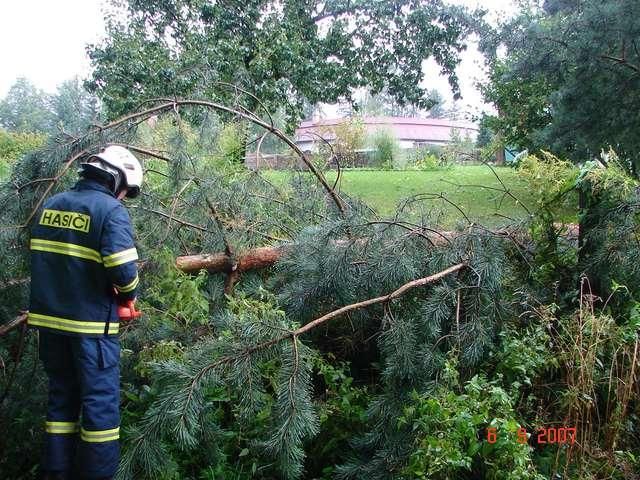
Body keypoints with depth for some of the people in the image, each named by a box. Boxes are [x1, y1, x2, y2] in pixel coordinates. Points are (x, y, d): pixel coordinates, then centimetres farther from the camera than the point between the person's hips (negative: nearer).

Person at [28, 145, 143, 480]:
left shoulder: (49, 206, 9)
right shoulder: (111, 210, -12)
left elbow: (41, 259, 12)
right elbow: (123, 269, -22)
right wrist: (128, 294, -3)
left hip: (48, 318, 7)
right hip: (90, 324, -6)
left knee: (61, 395, 19)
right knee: (100, 401, 5)